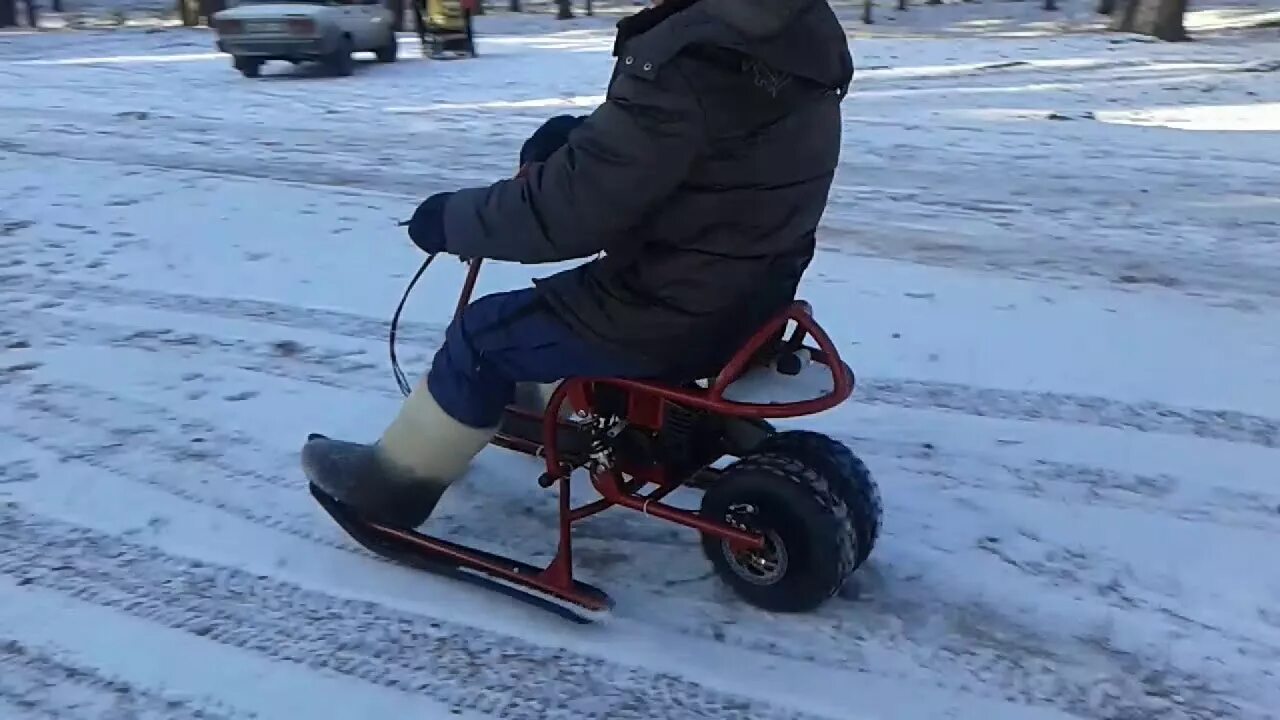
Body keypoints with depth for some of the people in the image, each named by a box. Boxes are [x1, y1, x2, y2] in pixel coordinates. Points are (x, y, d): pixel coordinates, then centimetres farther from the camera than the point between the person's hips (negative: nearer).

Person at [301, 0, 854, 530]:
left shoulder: (689, 60, -29)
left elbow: (569, 207, -25)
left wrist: (453, 217, -9)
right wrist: (585, 134, 2)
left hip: (670, 316, -9)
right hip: (750, 288, 9)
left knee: (484, 335, 8)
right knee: (570, 294, 32)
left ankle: (395, 480, 27)